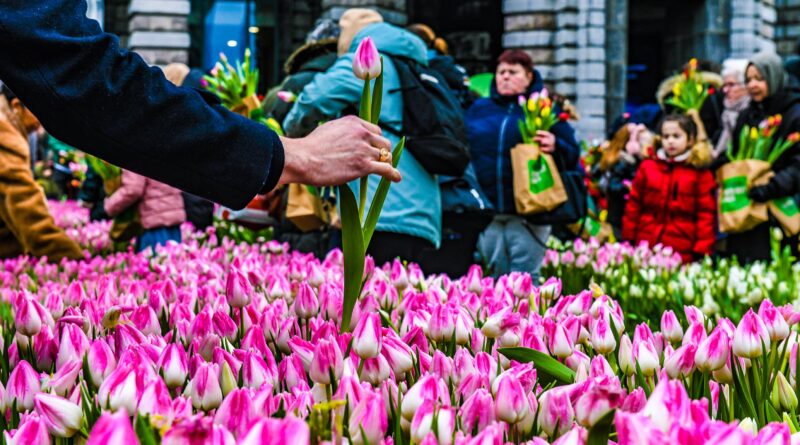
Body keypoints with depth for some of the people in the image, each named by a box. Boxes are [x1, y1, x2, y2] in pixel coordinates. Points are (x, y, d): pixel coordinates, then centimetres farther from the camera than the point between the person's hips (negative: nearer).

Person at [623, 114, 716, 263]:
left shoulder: (700, 173, 1)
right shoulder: (647, 167, 8)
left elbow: (706, 214, -1)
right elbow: (634, 204, 11)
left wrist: (703, 250, -6)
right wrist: (628, 240, 10)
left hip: (682, 254, -2)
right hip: (645, 249, 3)